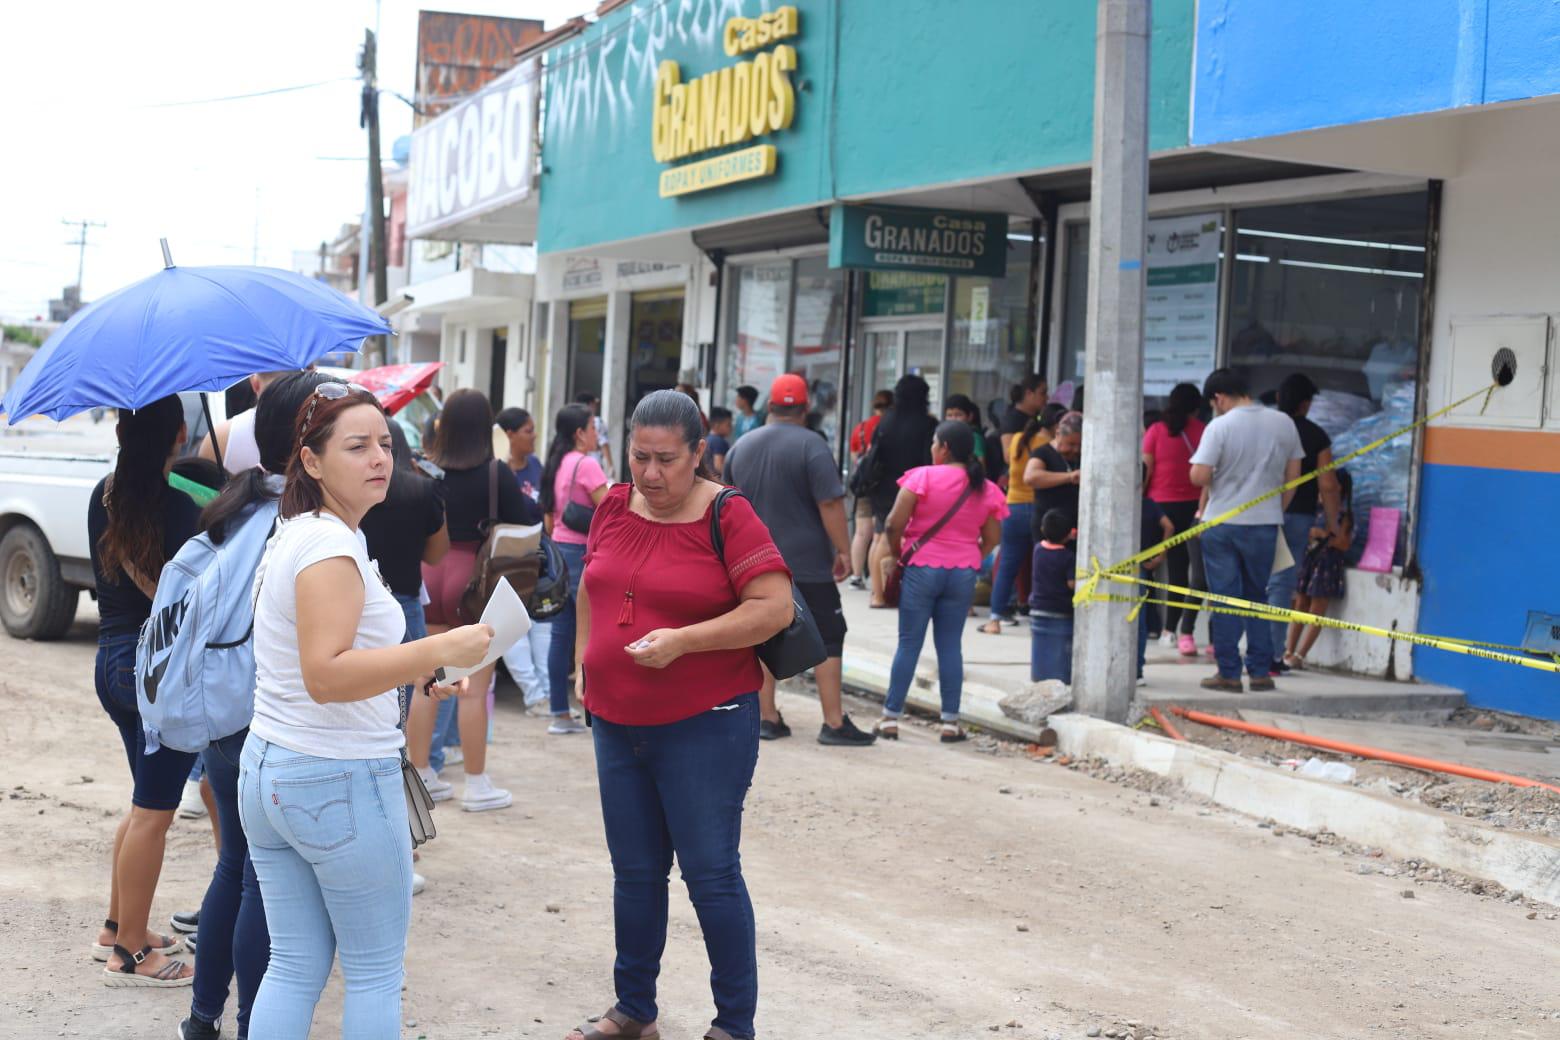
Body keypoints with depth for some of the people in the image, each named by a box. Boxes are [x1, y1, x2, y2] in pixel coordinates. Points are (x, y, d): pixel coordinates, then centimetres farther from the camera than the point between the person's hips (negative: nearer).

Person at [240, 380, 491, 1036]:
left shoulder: (289, 537, 13)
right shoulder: (332, 545, -18)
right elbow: (325, 675, -29)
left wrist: (406, 679, 23)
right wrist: (438, 651, -30)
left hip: (266, 773, 9)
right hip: (342, 780, -9)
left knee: (294, 966, 14)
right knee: (375, 972, 6)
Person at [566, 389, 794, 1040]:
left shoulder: (727, 516, -11)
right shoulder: (614, 508, 6)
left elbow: (774, 606, -17)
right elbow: (591, 589, 21)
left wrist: (682, 640, -23)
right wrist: (585, 664, 12)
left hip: (705, 725, -6)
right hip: (617, 724, 6)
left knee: (711, 874, -2)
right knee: (634, 873, 14)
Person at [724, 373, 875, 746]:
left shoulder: (743, 446, 8)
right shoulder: (811, 445, -11)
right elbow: (830, 503, -16)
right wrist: (843, 550, -10)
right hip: (807, 563, -5)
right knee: (827, 638, 0)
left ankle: (767, 718, 12)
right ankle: (834, 723, -3)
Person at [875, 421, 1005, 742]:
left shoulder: (924, 476, -9)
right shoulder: (986, 489, 5)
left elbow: (894, 524, -13)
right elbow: (992, 538, 5)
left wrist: (896, 551, 3)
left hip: (922, 567, -3)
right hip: (964, 572, 3)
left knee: (909, 643, 3)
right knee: (950, 645, 9)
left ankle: (891, 717, 6)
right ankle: (951, 722, 9)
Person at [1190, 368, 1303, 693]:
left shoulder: (1220, 427, -12)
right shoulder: (1283, 423, 3)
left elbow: (1199, 476, -18)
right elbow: (1293, 475, 9)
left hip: (1222, 524, -4)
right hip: (1265, 523, 4)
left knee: (1224, 599, 4)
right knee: (1258, 597, 15)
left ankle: (1229, 673, 5)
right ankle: (1261, 672, 14)